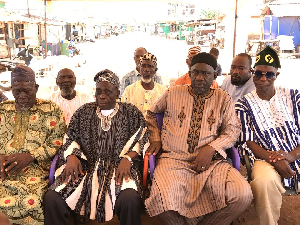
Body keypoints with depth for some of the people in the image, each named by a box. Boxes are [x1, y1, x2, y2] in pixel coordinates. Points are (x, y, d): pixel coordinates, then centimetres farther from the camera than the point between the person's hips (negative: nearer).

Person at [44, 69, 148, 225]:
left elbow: (141, 140, 3)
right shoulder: (84, 112, 18)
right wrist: (72, 156, -6)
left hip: (119, 167, -2)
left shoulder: (131, 112, 11)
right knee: (51, 198, -25)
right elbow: (70, 139, 16)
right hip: (86, 167, 3)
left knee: (130, 199, -36)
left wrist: (128, 158, -15)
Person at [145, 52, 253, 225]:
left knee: (243, 195, -26)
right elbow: (151, 114, 25)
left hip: (211, 161, 1)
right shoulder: (173, 93, 12)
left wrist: (211, 149, -10)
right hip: (174, 159, -1)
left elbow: (233, 129, 7)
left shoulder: (223, 98, 12)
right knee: (163, 198, -32)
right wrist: (155, 139, 10)